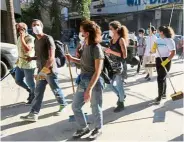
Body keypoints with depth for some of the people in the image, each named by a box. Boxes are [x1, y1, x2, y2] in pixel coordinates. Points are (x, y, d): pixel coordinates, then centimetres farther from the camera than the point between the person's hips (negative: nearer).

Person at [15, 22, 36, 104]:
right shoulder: (20, 38, 10)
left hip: (28, 64, -9)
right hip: (20, 64, 9)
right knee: (18, 81, 15)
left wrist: (22, 39, -26)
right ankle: (30, 91, 35)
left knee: (30, 82, 4)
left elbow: (27, 49, -33)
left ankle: (33, 96, 26)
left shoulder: (30, 38, -17)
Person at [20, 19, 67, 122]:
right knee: (38, 92, 7)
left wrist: (44, 71, -28)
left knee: (56, 90, 9)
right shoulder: (36, 41, 12)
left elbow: (51, 57, -22)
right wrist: (32, 58, 5)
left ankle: (63, 105, 33)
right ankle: (34, 114, 11)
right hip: (41, 71, 7)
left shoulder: (48, 38, -14)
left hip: (50, 71, -7)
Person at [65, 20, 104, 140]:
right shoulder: (85, 45, 5)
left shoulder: (96, 48, -19)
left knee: (96, 108, 10)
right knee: (75, 106, 13)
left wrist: (89, 89, -26)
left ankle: (98, 129, 35)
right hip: (83, 80, 8)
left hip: (95, 82, -8)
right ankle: (84, 128, 33)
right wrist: (73, 59, 4)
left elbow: (98, 71, -22)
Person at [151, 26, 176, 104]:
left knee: (160, 78, -10)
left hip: (165, 61, -7)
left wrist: (166, 61, -25)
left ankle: (160, 96, 0)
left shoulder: (170, 40, -9)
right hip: (158, 60, 7)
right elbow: (153, 51, 12)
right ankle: (164, 94, 29)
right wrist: (154, 47, -11)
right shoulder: (158, 40, 10)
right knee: (162, 78, 16)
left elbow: (173, 52, -16)